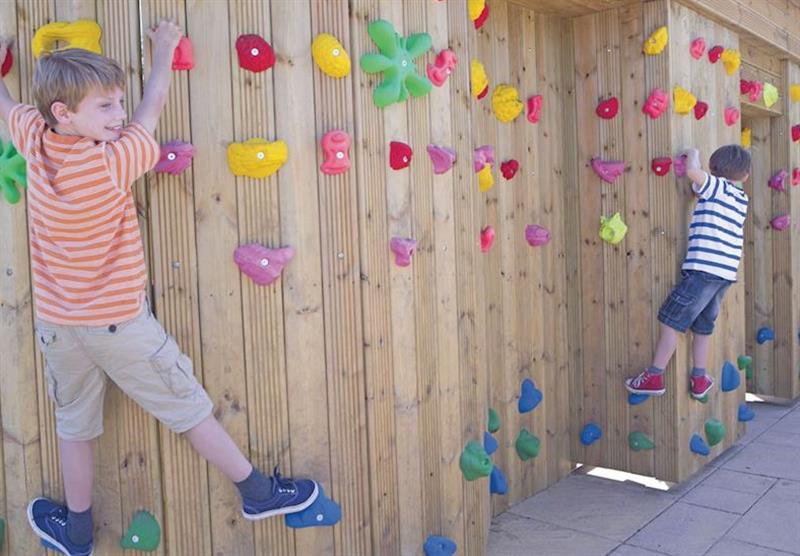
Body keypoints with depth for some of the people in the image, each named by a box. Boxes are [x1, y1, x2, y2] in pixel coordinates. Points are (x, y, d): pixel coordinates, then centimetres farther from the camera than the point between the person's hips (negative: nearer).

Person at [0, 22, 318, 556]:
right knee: (189, 408, 7)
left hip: (56, 325, 6)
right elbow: (152, 109, -7)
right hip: (118, 322, -5)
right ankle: (258, 492, 21)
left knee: (75, 425, 20)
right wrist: (165, 48, 10)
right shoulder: (114, 163, -23)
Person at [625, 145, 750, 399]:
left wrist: (693, 155, -2)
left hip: (703, 269, -8)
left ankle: (654, 377, -2)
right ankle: (699, 379, 22)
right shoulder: (742, 199, 17)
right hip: (726, 273, 8)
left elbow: (693, 171, -22)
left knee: (671, 321, -3)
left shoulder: (715, 186, -4)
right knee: (703, 325, 18)